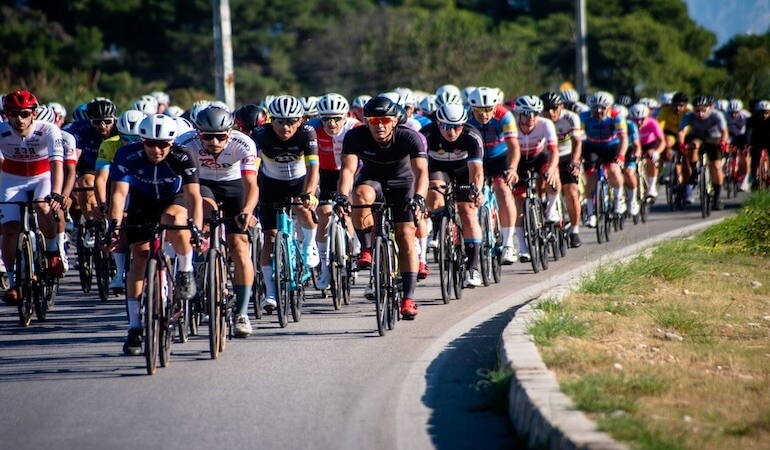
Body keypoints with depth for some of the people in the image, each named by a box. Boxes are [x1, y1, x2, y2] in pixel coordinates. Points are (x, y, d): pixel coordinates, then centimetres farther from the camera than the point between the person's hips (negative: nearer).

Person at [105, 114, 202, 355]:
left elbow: (193, 195, -35)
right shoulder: (127, 156, -27)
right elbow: (119, 192, -33)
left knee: (172, 219, -37)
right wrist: (114, 225, -48)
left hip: (175, 201, -1)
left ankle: (185, 271, -11)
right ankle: (134, 328, -8)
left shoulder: (182, 158, -29)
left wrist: (196, 230, -50)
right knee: (140, 257, -12)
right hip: (142, 204, 2)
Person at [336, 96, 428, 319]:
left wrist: (419, 197, -56)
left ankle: (409, 298, -8)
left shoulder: (409, 137, -28)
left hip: (402, 184, 0)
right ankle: (366, 249, -15)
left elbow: (421, 171, -38)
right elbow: (348, 168, -34)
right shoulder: (355, 137, -25)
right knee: (362, 196, -35)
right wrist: (342, 195, -52)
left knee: (406, 236, -12)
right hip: (371, 179, 0)